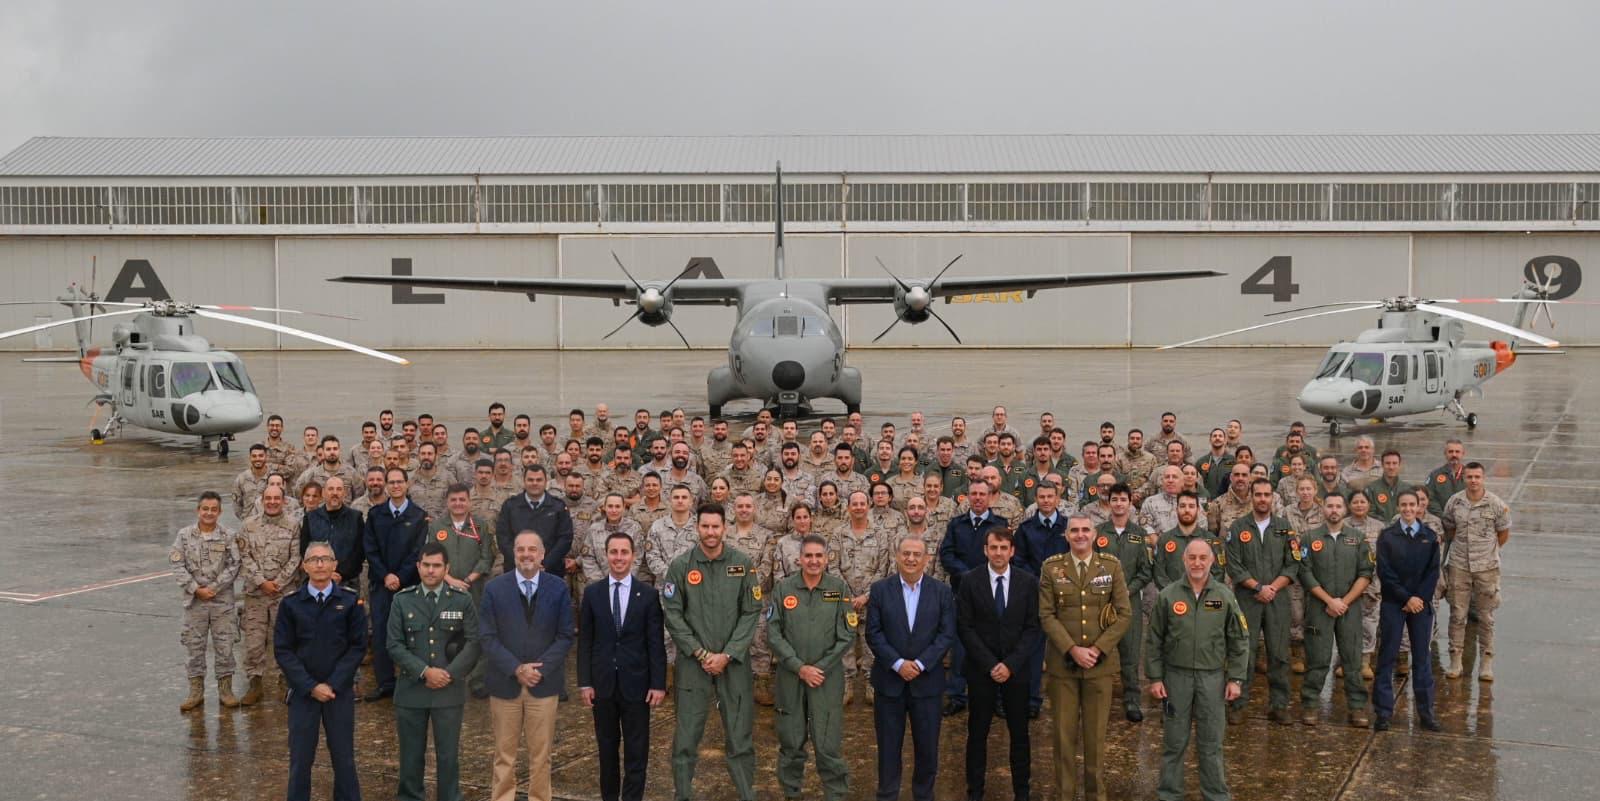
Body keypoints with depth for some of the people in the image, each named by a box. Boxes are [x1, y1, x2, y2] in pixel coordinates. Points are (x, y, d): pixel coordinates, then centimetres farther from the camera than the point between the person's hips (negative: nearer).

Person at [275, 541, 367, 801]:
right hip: (302, 691, 0)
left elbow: (358, 646, -2)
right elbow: (282, 650, -2)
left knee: (344, 757, 5)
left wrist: (333, 684, -10)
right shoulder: (291, 604, 0)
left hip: (340, 691, 0)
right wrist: (310, 686, -10)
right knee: (300, 758, 5)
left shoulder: (351, 602, -1)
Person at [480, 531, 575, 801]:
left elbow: (565, 636, 0)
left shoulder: (558, 588, 0)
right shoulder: (494, 588, -1)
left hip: (544, 683, 0)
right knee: (504, 753, 7)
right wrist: (516, 669, -13)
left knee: (541, 753, 6)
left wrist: (540, 669, -11)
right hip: (505, 683, 0)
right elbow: (487, 637, -4)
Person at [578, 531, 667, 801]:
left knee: (636, 749, 2)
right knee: (607, 747, 12)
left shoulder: (648, 594, -1)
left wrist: (658, 684, -6)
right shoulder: (592, 592, 2)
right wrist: (584, 682, -3)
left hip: (635, 683, -1)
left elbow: (656, 643, -2)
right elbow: (585, 641, 2)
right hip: (603, 683, 1)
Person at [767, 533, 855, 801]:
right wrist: (800, 668, -10)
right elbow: (774, 633, -2)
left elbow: (847, 635, -2)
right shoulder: (783, 588, 0)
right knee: (791, 742, 9)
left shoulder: (839, 589, -1)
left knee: (828, 745, -3)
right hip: (790, 677, 1)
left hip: (828, 677, -1)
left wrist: (820, 668, -9)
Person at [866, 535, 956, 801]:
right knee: (888, 747, 7)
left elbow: (947, 634, -3)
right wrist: (898, 664, -14)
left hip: (927, 681, 0)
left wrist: (920, 664, -14)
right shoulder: (879, 589, 0)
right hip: (889, 681, 0)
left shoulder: (942, 592, 2)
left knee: (927, 747, 7)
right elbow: (874, 633, -4)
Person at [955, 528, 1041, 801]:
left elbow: (1032, 628, -2)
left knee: (1019, 732, 8)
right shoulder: (970, 581, -3)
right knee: (978, 732, 6)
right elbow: (965, 628, -5)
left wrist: (1010, 665, -12)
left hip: (1017, 669, 1)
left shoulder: (1029, 582, 0)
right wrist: (989, 665, -12)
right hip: (981, 668, -1)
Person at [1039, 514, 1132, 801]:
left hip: (1100, 662, 0)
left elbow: (1124, 613, 0)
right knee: (1064, 732, 3)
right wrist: (1072, 650, -13)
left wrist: (1097, 650, -9)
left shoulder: (1112, 565, 2)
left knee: (1096, 733, 5)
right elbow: (1047, 615, -2)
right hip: (1062, 662, 0)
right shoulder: (1051, 567, 1)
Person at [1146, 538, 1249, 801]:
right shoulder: (1168, 596, -2)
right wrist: (1155, 678, -2)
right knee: (1174, 741, 7)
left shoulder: (1224, 596, 1)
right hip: (1176, 676, 0)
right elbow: (1153, 640, 2)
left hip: (1213, 678, 0)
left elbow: (1239, 641, 5)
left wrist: (1235, 678, 0)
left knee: (1211, 742, 7)